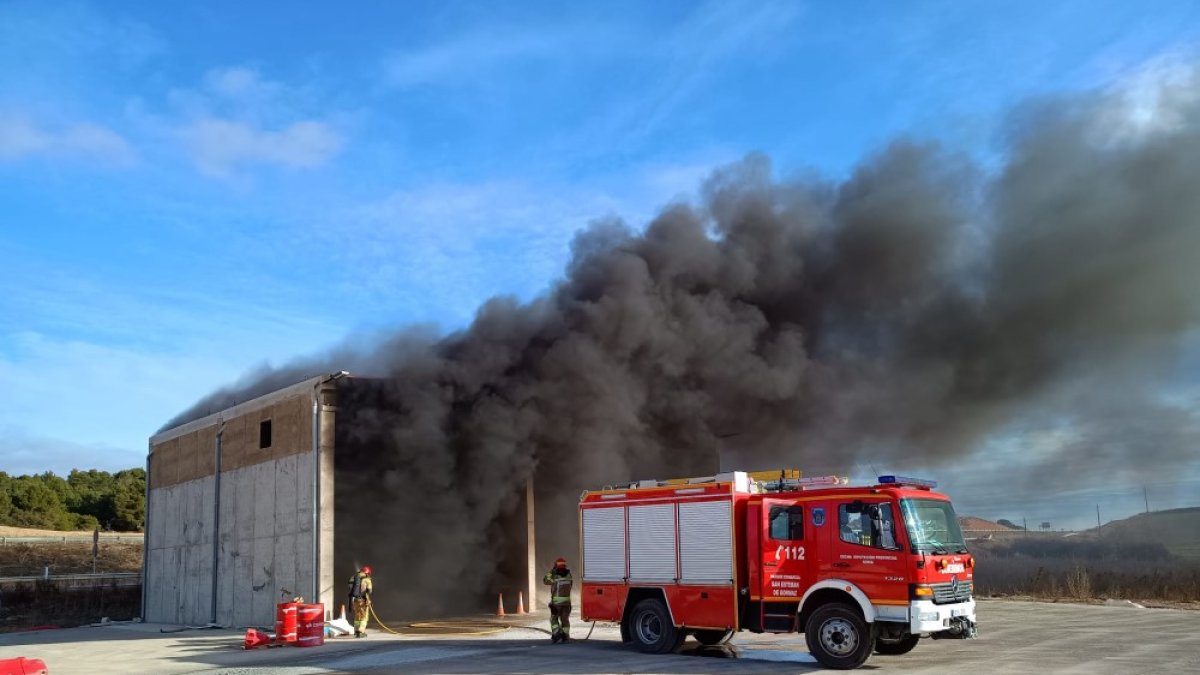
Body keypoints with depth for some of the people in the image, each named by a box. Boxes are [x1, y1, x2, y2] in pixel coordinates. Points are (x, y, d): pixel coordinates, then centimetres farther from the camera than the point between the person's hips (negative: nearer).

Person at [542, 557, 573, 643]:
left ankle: (557, 634, -4)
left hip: (556, 601, -4)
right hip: (566, 601, 4)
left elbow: (545, 580, 6)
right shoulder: (568, 575, 1)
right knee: (565, 619, 12)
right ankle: (565, 637, 10)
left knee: (554, 618, 11)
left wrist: (551, 572, 7)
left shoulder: (555, 577, -11)